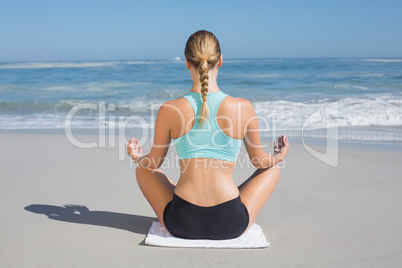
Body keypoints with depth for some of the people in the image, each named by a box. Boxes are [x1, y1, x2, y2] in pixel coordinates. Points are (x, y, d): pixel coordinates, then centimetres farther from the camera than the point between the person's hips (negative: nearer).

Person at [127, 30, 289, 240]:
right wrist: (279, 156, 31)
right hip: (231, 226, 0)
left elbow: (153, 163, 8)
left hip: (182, 223, 1)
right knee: (273, 168, 26)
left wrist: (136, 157, 32)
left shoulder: (169, 110, -7)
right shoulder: (244, 108, -7)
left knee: (143, 169, 29)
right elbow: (259, 161, 8)